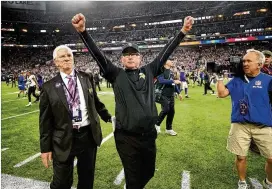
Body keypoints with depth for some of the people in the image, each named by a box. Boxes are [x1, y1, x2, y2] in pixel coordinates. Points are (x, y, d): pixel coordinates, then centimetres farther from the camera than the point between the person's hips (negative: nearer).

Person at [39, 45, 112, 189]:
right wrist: (45, 147, -2)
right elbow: (45, 120, -2)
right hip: (64, 139, -2)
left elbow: (96, 102, 14)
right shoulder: (49, 87, -5)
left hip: (88, 136, 2)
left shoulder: (87, 78, 2)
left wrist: (108, 118, 17)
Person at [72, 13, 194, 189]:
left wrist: (183, 31, 0)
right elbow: (98, 54, -6)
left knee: (148, 172, 23)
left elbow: (165, 53, 4)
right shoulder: (116, 75, 0)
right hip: (126, 138, -3)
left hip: (149, 135, 3)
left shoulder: (149, 71, 6)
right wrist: (83, 31, -17)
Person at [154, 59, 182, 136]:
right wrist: (173, 81, -26)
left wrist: (179, 93, 17)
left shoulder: (171, 72, 16)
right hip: (164, 95, -8)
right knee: (165, 110, -17)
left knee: (171, 112, 8)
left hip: (171, 95, 8)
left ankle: (169, 129, 23)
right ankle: (157, 124, 8)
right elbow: (161, 80, -25)